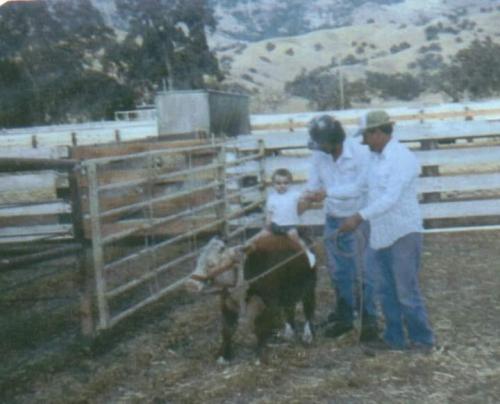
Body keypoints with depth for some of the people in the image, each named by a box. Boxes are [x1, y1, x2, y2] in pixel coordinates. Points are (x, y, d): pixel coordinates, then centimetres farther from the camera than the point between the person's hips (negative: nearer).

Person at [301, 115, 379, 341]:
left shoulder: (361, 153, -20)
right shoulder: (319, 155, -5)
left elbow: (360, 187, -24)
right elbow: (313, 184, 0)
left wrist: (327, 192, -30)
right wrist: (309, 198, -21)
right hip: (333, 220, 5)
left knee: (362, 271, 0)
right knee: (338, 272, 14)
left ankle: (368, 319, 12)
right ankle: (343, 316, 28)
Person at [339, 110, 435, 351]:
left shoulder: (403, 158, -17)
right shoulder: (375, 158, 8)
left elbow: (391, 198, -26)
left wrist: (359, 216, -30)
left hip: (403, 234, -8)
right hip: (381, 235, 8)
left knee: (407, 292, -2)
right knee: (387, 292, 13)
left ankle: (422, 339, 12)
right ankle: (394, 338, 23)